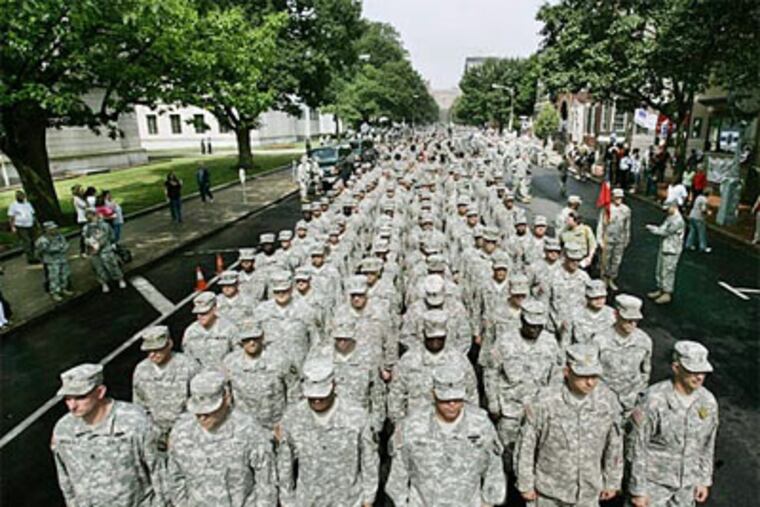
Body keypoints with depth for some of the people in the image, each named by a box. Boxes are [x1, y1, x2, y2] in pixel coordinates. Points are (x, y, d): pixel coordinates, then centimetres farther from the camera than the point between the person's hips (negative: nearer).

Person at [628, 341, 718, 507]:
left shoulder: (708, 401, -7)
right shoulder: (653, 400, -24)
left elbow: (707, 444, 8)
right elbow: (638, 446, -17)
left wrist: (704, 480, 11)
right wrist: (638, 489, -13)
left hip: (687, 483, 5)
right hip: (655, 481, -5)